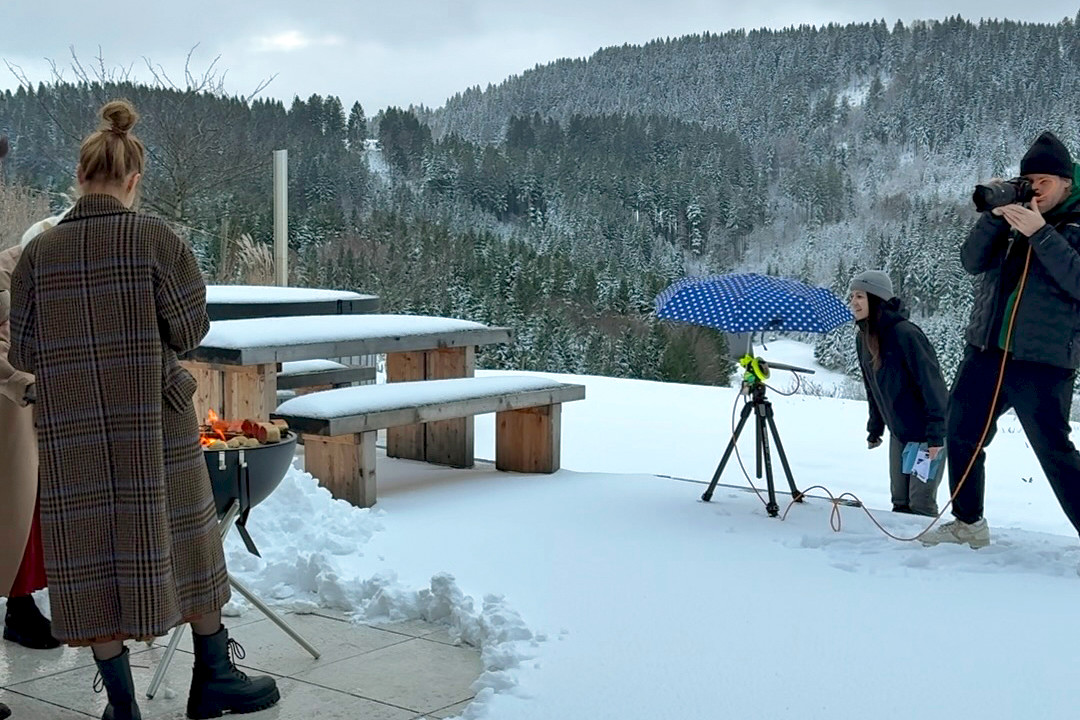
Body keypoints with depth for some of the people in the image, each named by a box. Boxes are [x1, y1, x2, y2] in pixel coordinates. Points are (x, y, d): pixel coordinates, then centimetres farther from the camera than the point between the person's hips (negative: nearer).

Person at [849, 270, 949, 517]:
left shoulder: (904, 333, -21)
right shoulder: (863, 338, 3)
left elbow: (931, 382, -22)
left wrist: (936, 434, -24)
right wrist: (875, 429, 16)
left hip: (928, 432, -7)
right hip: (899, 432, 7)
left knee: (921, 504, -9)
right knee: (900, 501, 9)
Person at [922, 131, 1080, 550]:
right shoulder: (1013, 212, 12)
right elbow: (972, 262, 4)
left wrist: (1039, 233, -22)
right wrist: (994, 216, -10)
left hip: (1043, 362, -6)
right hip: (985, 350, 6)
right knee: (961, 434, 13)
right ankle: (969, 524, 28)